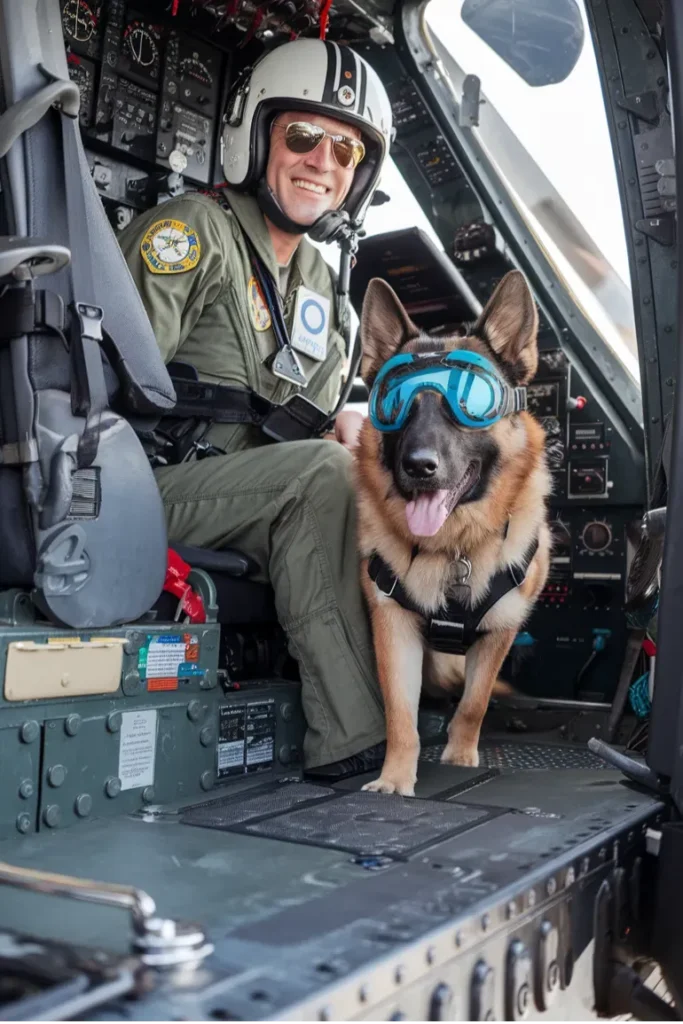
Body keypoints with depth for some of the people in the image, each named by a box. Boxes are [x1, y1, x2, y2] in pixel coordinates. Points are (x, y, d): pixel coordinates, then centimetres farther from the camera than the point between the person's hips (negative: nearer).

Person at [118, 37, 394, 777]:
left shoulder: (319, 280, 19)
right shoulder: (192, 230, -6)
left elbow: (313, 416, 21)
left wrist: (346, 423, -4)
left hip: (258, 490, 8)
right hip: (146, 484, -7)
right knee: (322, 472, -28)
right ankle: (350, 738, -28)